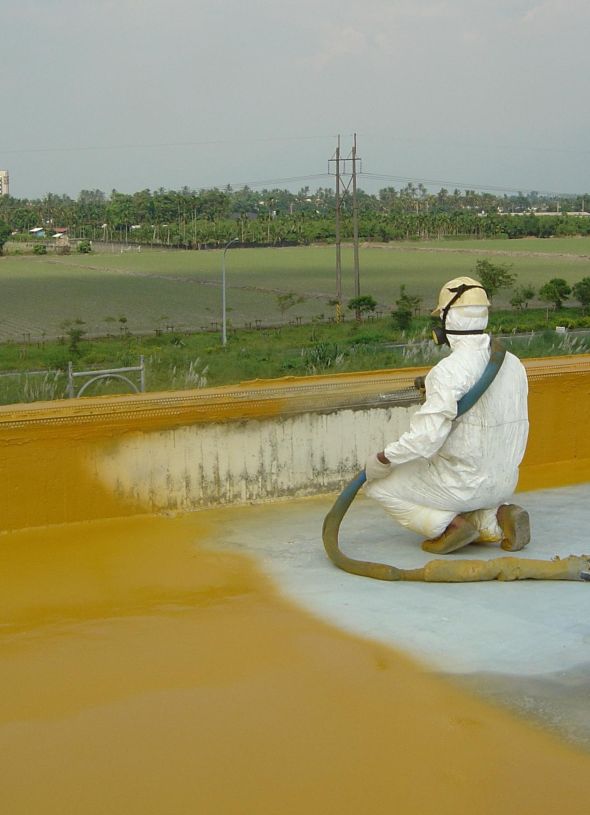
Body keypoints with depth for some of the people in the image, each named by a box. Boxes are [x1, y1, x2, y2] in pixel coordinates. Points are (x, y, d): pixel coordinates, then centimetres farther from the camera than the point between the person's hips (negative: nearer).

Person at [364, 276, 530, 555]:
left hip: (461, 484, -7)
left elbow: (425, 438, -27)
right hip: (504, 484, 7)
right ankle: (496, 519, 7)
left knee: (377, 484, 10)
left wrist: (381, 459, -12)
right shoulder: (513, 364, 2)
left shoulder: (449, 371, -22)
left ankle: (450, 524, -4)